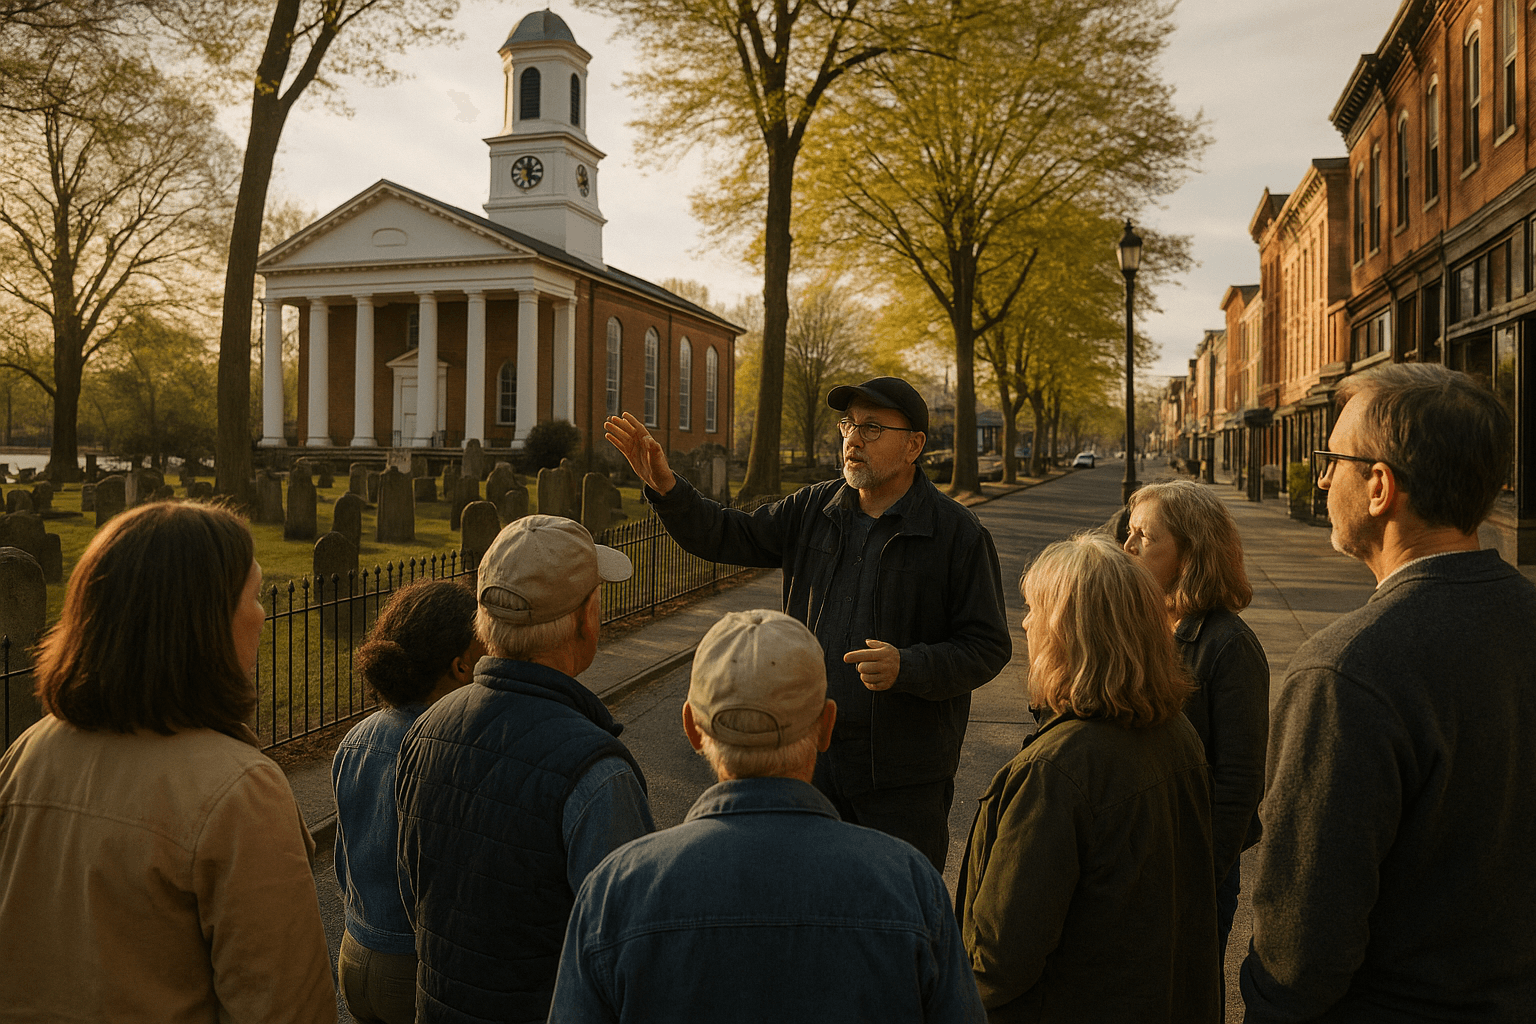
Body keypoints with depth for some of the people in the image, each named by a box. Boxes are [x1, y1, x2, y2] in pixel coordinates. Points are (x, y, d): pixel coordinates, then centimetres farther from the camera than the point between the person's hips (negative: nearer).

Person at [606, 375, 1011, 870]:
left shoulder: (958, 533, -10)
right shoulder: (814, 510, 4)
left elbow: (988, 646, -10)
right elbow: (725, 535, 5)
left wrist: (907, 667, -26)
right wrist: (665, 487, -12)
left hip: (903, 773, -4)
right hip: (813, 758, 4)